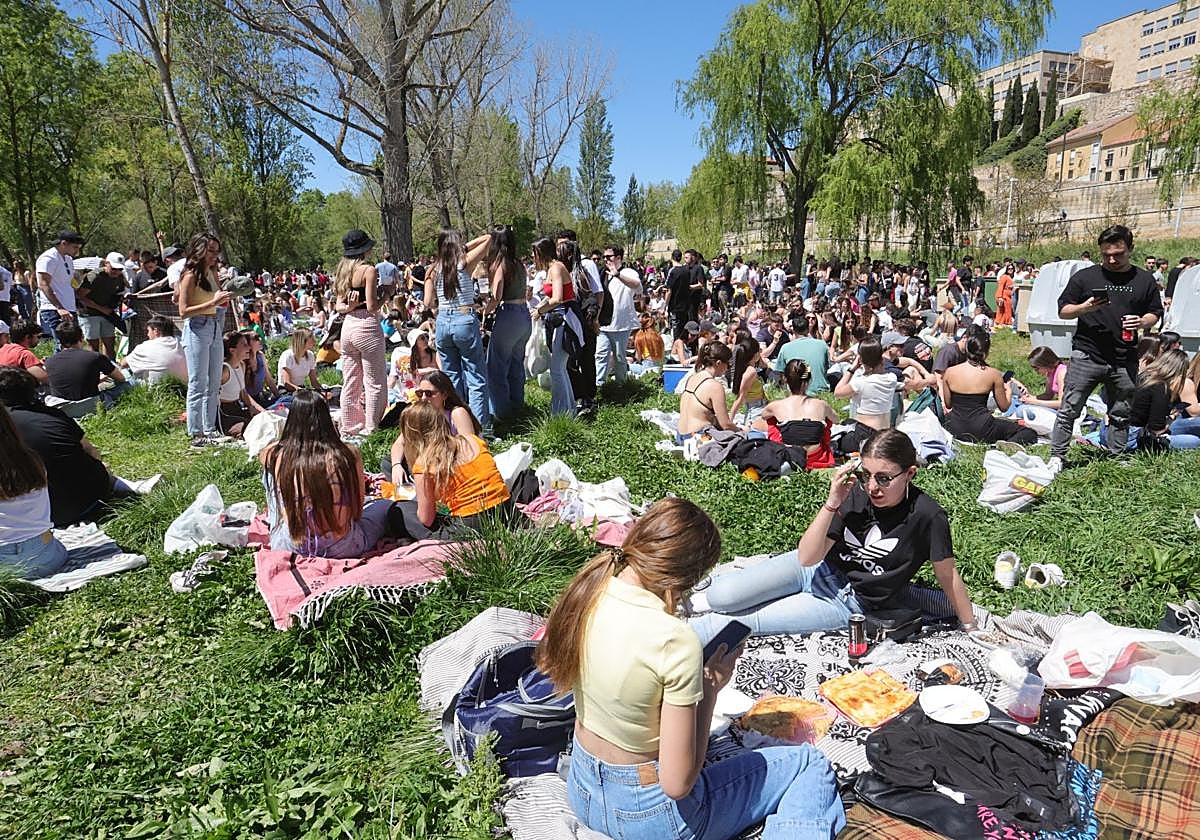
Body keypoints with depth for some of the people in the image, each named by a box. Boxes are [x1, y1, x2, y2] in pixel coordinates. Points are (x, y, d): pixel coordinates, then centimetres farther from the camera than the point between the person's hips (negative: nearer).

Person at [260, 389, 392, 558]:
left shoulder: (273, 456, -9)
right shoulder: (349, 455, -14)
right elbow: (357, 512, -3)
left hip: (287, 549, -1)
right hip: (341, 549, 1)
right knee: (385, 506, 28)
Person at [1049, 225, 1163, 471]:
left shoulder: (1144, 280, 10)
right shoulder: (1084, 277, 4)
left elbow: (1155, 313, 16)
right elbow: (1062, 311, 6)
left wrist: (1142, 322, -6)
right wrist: (1085, 307, -14)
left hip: (1125, 361, 3)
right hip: (1086, 356, -2)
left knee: (1120, 414, 11)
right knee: (1069, 409, -5)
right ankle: (1057, 456, 2)